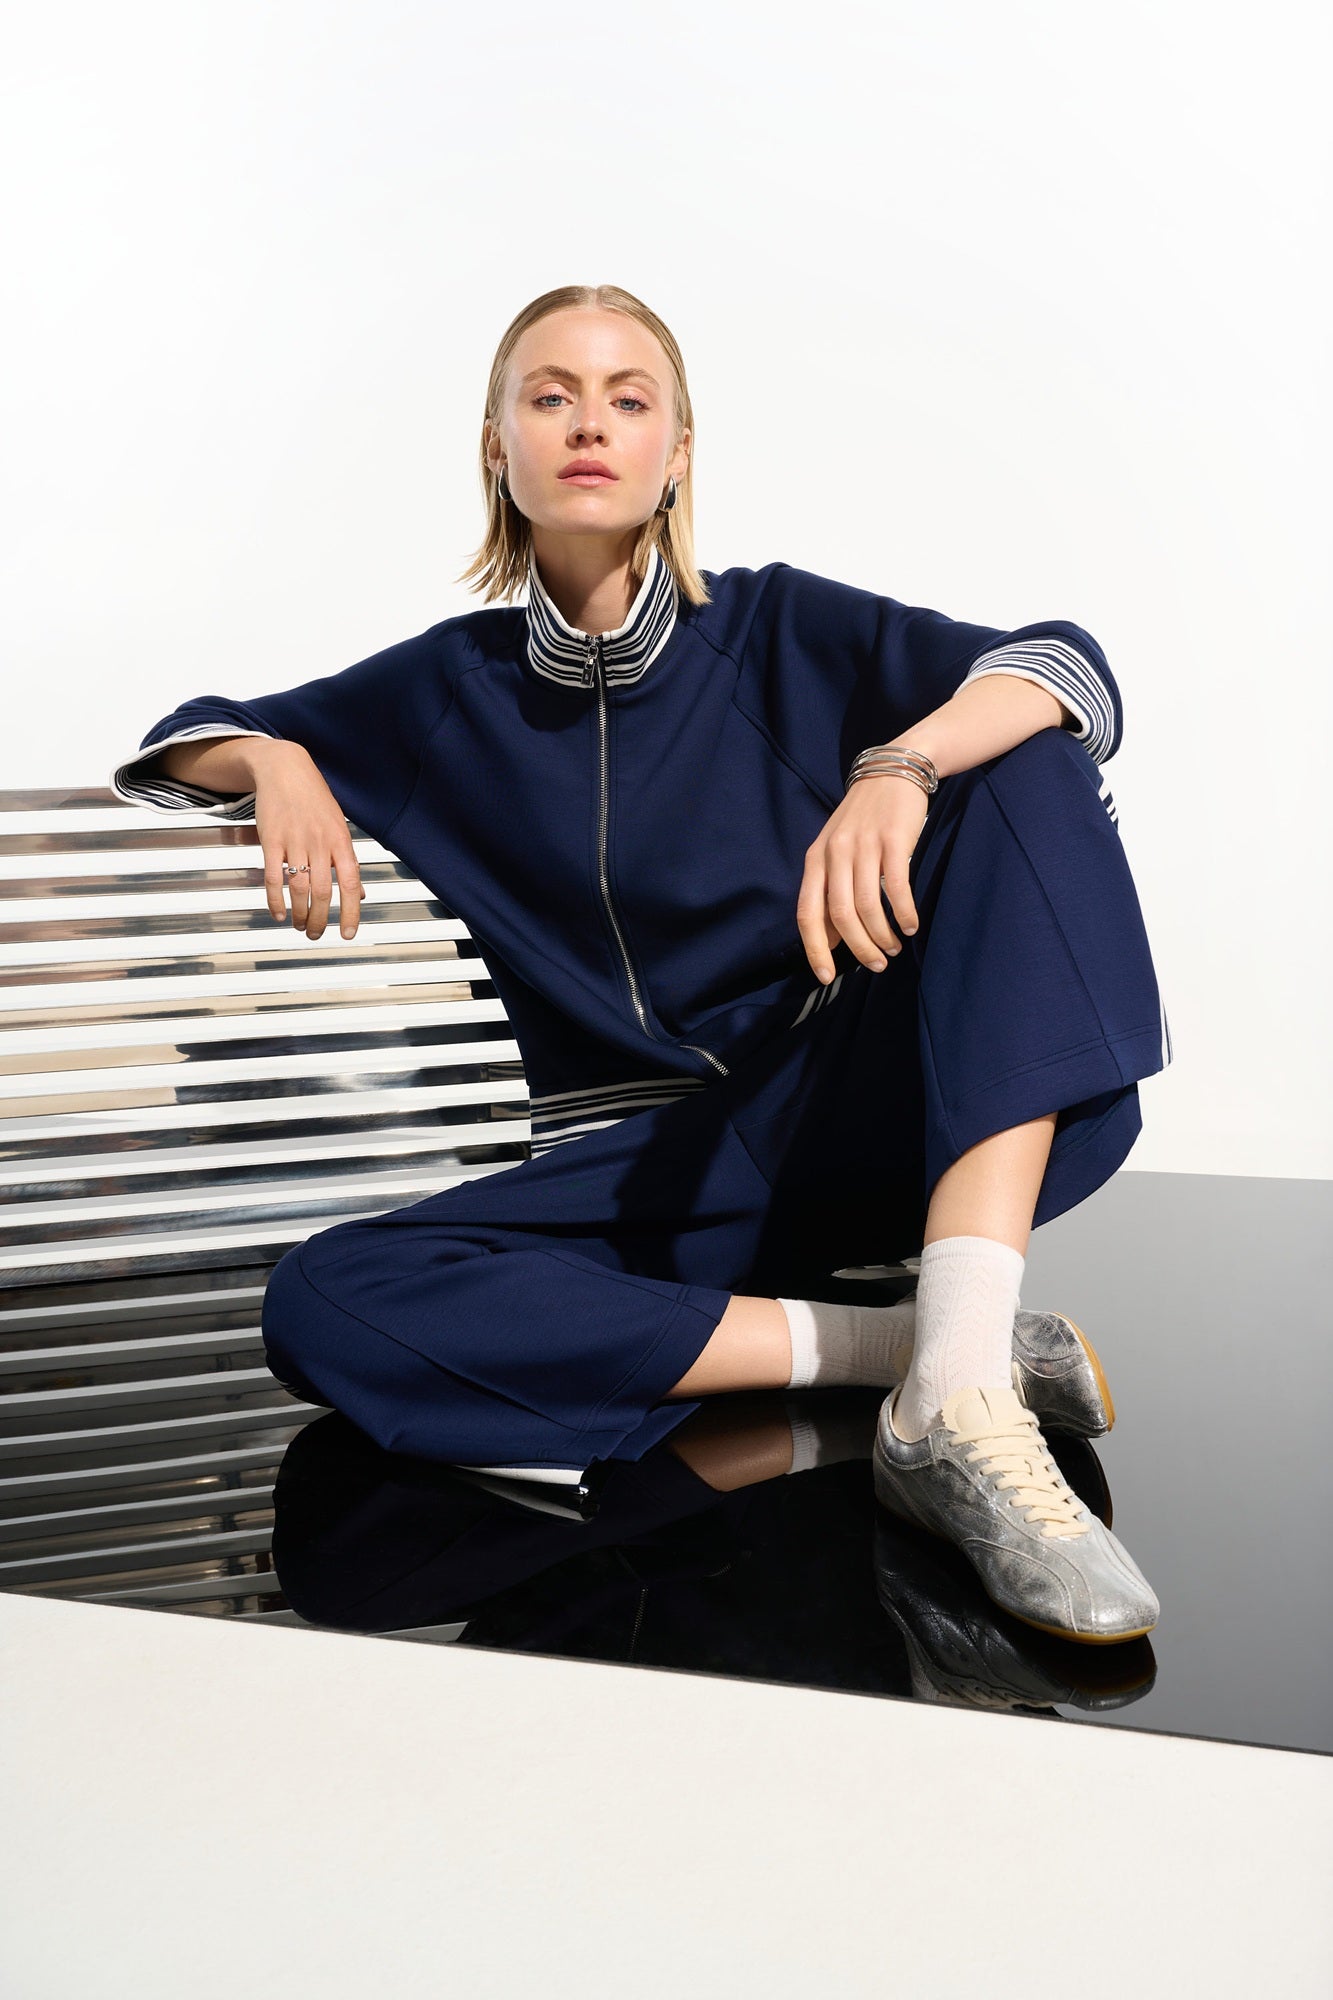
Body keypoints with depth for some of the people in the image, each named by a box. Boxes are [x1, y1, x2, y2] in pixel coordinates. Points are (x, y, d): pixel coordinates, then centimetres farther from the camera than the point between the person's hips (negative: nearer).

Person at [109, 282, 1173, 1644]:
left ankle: (959, 1391, -41)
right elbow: (185, 741, 21)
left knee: (1025, 770, -25)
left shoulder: (778, 631, 4)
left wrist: (899, 766, -32)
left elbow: (1070, 669, -10)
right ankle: (887, 1344, -26)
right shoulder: (455, 688, 11)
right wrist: (276, 763, -3)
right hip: (645, 1168, 1)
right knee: (324, 1306, -26)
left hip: (861, 1114, -1)